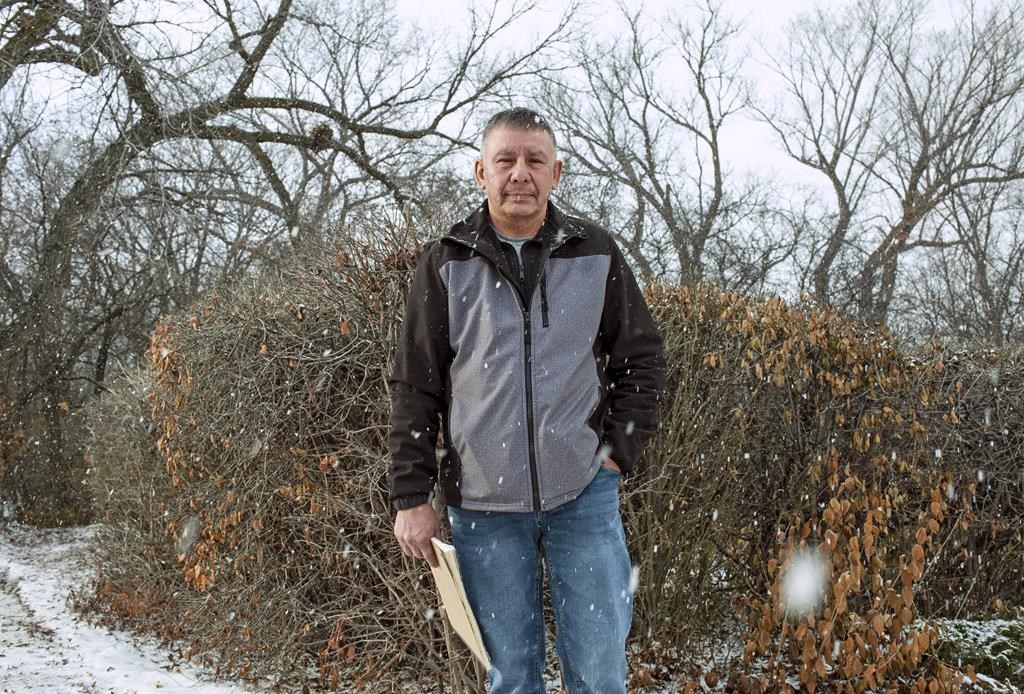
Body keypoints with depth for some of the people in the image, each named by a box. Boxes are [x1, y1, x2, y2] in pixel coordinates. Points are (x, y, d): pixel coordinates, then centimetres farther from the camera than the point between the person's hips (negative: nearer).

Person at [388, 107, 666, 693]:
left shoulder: (596, 255, 4)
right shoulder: (446, 265, 1)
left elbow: (643, 360, 10)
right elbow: (415, 388, 2)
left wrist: (620, 452, 0)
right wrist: (412, 496, -2)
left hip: (584, 495, 0)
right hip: (482, 504, 0)